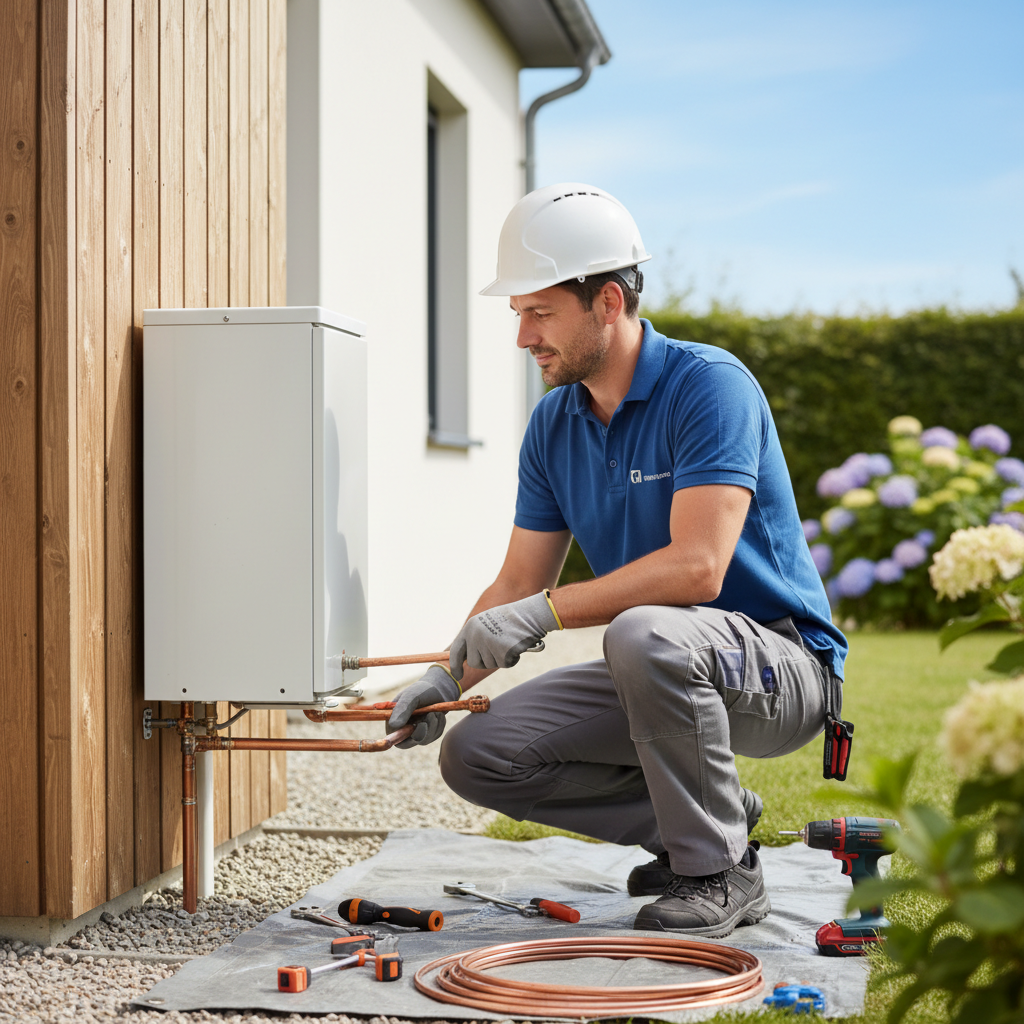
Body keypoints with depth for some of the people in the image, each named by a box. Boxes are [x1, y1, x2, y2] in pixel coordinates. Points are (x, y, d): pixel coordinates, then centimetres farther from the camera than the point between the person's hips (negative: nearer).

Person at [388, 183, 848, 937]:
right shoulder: (554, 424, 4)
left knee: (644, 634, -39)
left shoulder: (710, 385, -19)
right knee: (477, 754, -5)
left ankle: (722, 872, -17)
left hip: (777, 661, -7)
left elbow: (697, 567, -30)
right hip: (655, 676, 8)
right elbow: (518, 584, 7)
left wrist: (547, 612, -31)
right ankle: (712, 816, 7)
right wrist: (449, 677, -9)